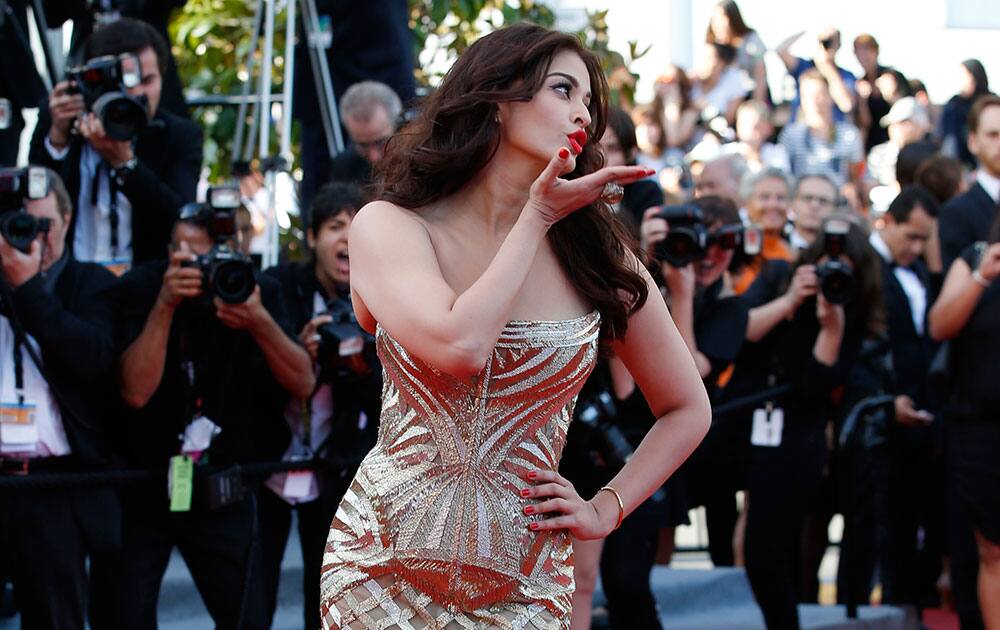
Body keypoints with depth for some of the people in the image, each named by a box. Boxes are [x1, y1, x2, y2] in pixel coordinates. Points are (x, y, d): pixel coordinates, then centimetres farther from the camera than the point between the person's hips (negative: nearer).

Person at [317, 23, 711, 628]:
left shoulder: (597, 254, 3)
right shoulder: (389, 227, -6)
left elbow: (688, 410, 13)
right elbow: (461, 346, -24)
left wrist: (605, 511, 1)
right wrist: (536, 218, -14)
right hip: (384, 571, -2)